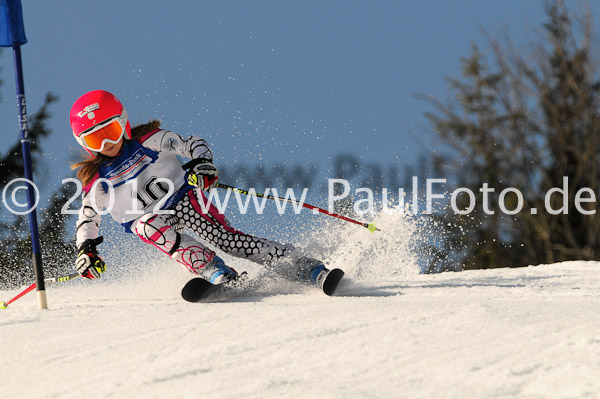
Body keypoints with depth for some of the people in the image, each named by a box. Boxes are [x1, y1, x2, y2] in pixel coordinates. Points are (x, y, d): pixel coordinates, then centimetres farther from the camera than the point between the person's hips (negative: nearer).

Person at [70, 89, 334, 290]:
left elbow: (192, 144, -8)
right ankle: (212, 270, -39)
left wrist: (203, 163, -28)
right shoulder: (96, 180, -6)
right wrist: (85, 250, -14)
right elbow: (88, 218, 2)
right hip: (148, 218, 2)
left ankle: (304, 267, -18)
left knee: (225, 237, -19)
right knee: (148, 225, -33)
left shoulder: (147, 141, -9)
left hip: (184, 198, -1)